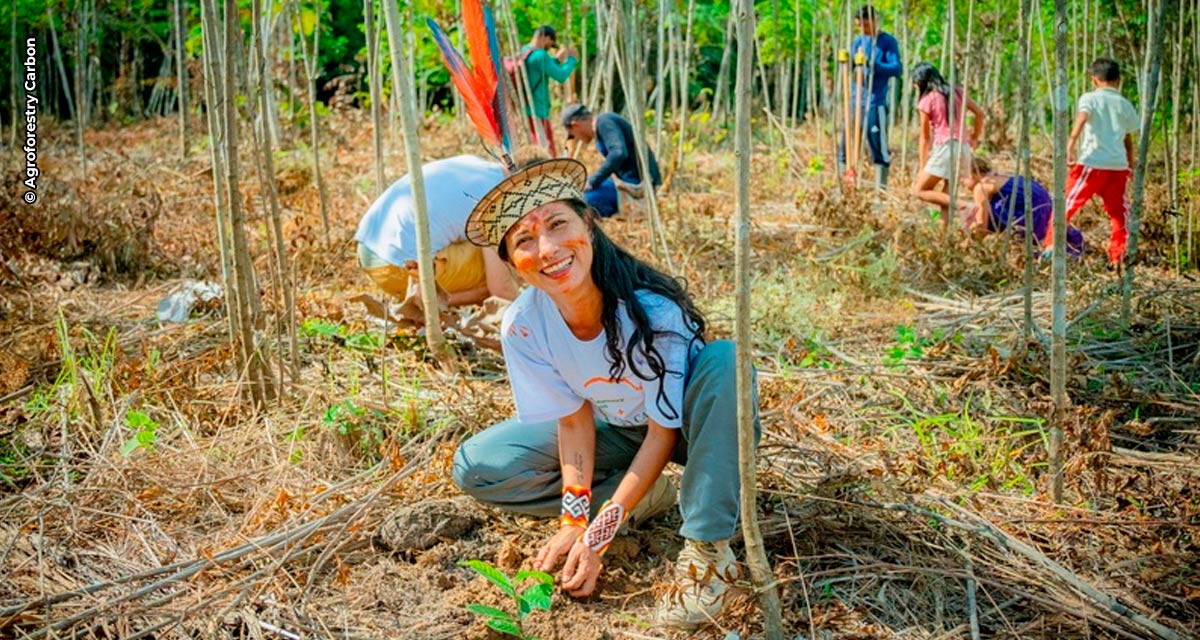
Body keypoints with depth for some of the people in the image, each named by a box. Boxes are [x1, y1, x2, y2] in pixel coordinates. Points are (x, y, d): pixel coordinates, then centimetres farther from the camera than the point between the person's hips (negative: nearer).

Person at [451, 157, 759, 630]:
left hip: (685, 427, -3)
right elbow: (574, 419, -10)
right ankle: (646, 495, -5)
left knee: (724, 359, -37)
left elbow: (664, 431, -25)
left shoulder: (655, 310, -34)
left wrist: (599, 534, -27)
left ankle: (707, 548, -27)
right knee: (475, 467, -13)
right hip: (615, 430, 4)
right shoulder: (523, 326, -22)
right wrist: (573, 520, -18)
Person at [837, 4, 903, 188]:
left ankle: (881, 188, 5)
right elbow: (849, 69, 13)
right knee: (845, 145, 5)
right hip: (854, 101, 5)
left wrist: (870, 63, -23)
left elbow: (897, 69, -12)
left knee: (878, 148, -2)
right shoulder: (858, 41, 12)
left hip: (875, 103, -5)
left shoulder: (888, 41, -3)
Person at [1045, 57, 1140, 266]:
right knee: (1118, 212, 14)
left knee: (1065, 205, 4)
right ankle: (1117, 258, 13)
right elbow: (1128, 140, 18)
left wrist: (1070, 145, -25)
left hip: (1091, 163, -4)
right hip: (1118, 166, 4)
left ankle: (1051, 249, -2)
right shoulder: (1125, 104, 14)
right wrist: (1131, 166, 29)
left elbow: (1081, 118, -19)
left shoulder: (1090, 98, 2)